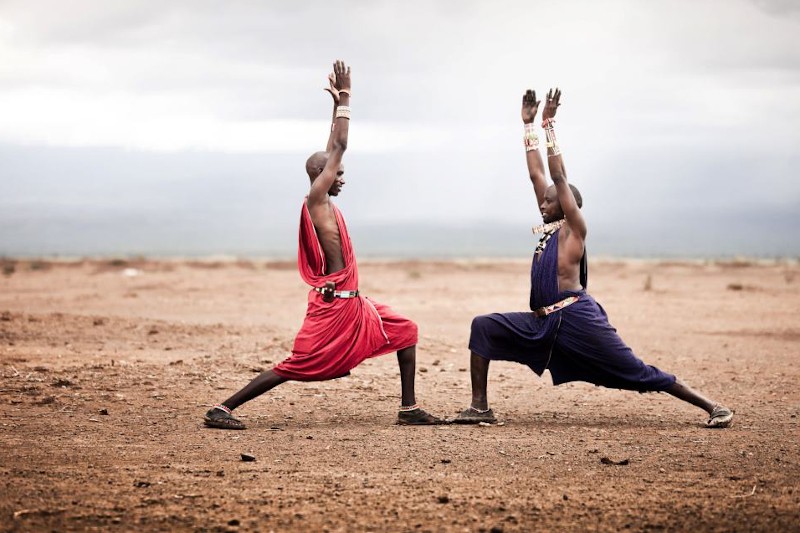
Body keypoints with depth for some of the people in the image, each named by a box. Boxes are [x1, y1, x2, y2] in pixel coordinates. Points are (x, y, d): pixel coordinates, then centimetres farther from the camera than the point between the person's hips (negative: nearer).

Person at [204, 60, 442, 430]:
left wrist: (339, 104, 21)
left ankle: (408, 409, 11)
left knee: (406, 331, 12)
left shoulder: (323, 202, 13)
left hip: (351, 303, 10)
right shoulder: (315, 199, -11)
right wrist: (344, 98, -7)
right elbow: (339, 146, -13)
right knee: (294, 366, -10)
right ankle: (221, 409, -8)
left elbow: (333, 149, 20)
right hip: (332, 305, -10)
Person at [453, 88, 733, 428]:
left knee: (638, 373, -6)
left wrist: (550, 125, -6)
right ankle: (480, 407, -6)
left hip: (578, 320, -8)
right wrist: (529, 126, 18)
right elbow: (537, 174, 18)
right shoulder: (550, 228, 18)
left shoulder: (574, 228, -1)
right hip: (544, 323, 8)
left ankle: (711, 406, 2)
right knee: (483, 327, -4)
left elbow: (558, 176, -9)